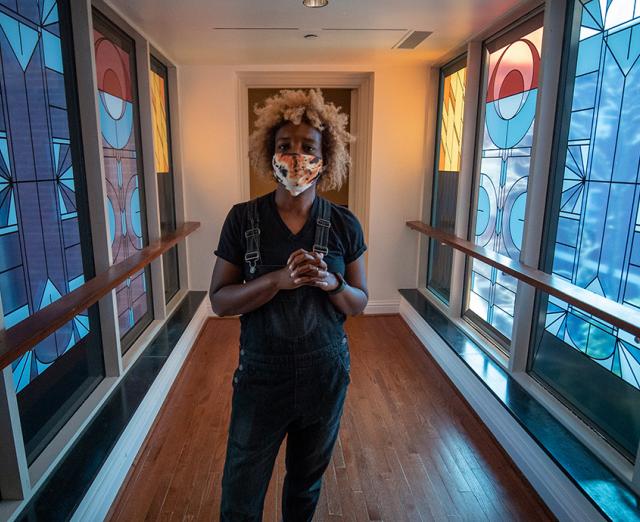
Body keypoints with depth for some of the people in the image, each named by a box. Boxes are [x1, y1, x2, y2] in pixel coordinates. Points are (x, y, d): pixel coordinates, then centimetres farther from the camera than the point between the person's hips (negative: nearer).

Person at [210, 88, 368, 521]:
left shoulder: (345, 224, -6)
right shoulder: (242, 219, -10)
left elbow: (359, 303, -1)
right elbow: (219, 300, -10)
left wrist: (331, 282, -22)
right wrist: (278, 279, -26)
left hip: (326, 374, 2)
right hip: (261, 374, -1)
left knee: (307, 484, 24)